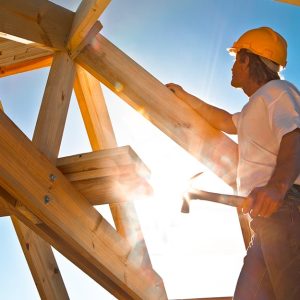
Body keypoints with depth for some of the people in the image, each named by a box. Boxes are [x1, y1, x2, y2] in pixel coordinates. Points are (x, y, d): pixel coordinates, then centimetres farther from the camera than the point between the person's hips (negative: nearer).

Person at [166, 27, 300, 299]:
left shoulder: (276, 90, 0)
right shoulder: (257, 106, 32)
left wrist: (277, 186, -38)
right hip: (270, 215, 10)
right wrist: (185, 97, 52)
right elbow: (226, 122, 48)